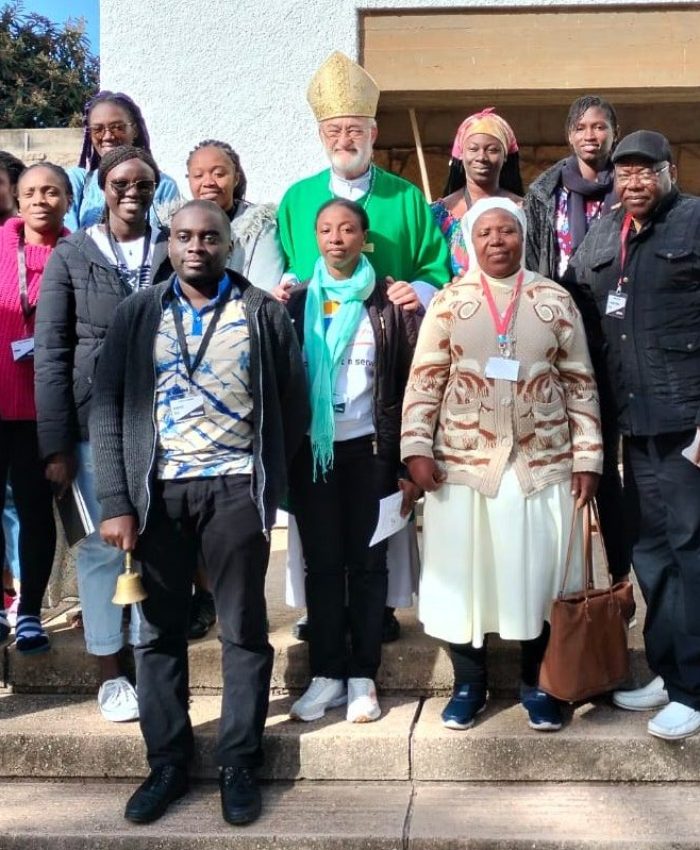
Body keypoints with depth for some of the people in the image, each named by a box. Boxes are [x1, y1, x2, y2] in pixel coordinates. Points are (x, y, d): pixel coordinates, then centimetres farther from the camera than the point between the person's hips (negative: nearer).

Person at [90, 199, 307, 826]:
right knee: (160, 631, 8)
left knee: (244, 630, 5)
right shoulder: (138, 314, 6)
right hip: (158, 490, 2)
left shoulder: (264, 312, 3)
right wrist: (116, 501, -6)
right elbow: (108, 408, 2)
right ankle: (167, 763, 22)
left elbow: (293, 403, 6)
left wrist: (268, 481, 2)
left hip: (235, 487, -1)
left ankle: (239, 765, 19)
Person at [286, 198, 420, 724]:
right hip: (311, 450, 2)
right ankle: (327, 674, 16)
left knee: (367, 562, 5)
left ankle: (362, 677, 13)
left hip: (368, 449, -2)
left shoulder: (389, 304, 1)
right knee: (322, 563, 7)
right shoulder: (296, 302, 7)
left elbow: (410, 383, -1)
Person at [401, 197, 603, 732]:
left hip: (543, 465, 0)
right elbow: (424, 381, 0)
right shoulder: (448, 303, 3)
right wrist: (417, 448, -9)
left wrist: (588, 457, 0)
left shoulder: (556, 301, 4)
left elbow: (580, 384, 4)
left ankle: (536, 683, 27)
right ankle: (469, 683, 25)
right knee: (463, 574, 7)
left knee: (538, 575, 8)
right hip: (462, 464, 0)